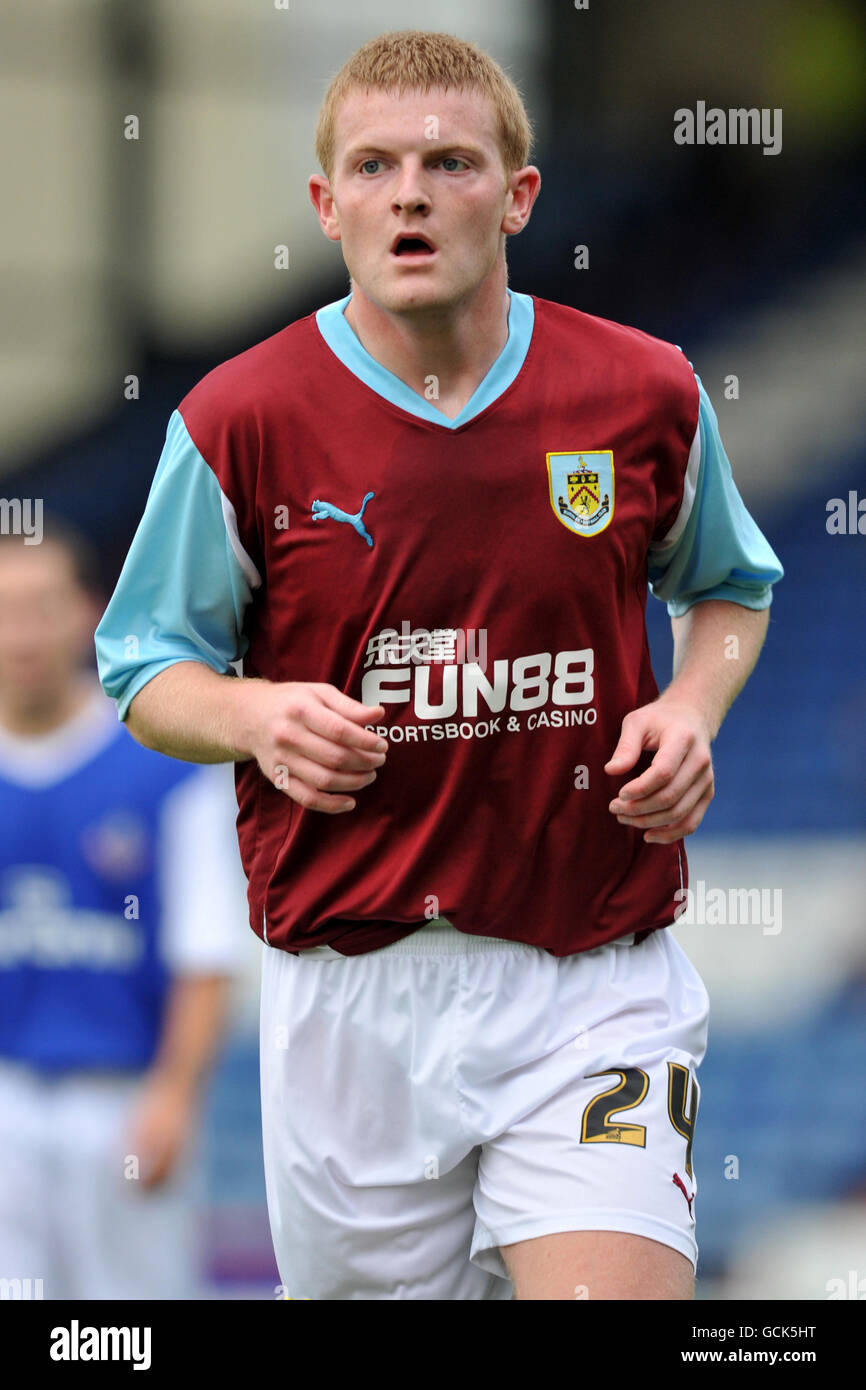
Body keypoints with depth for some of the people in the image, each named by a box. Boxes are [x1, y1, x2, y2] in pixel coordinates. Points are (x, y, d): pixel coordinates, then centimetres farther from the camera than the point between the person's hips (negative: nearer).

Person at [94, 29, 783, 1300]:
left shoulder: (645, 395, 1)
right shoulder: (239, 421, -3)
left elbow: (727, 585, 20)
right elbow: (148, 671, 7)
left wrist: (693, 707, -1)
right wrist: (258, 716, -14)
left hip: (595, 973, 0)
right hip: (351, 989, 0)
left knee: (614, 1288, -19)